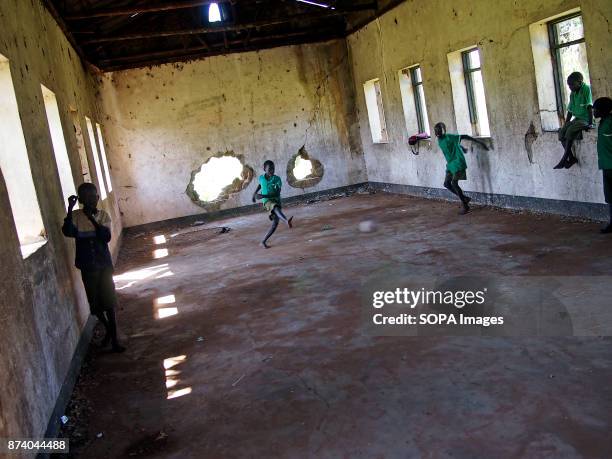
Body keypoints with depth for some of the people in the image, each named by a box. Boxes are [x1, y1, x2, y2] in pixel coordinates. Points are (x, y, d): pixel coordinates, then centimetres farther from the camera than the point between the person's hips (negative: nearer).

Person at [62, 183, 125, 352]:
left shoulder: (103, 215, -4)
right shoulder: (76, 216, -6)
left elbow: (107, 237, -19)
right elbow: (67, 232, -26)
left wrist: (92, 219, -26)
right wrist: (70, 209, -32)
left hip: (104, 265, -1)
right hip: (87, 267, 1)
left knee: (109, 303, -2)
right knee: (95, 303, 11)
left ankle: (114, 338, 7)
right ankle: (108, 329, 36)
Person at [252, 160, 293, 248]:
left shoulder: (277, 179, -6)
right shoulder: (261, 178, 3)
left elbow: (278, 194, -15)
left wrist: (263, 196, -22)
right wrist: (255, 193, 29)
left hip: (277, 201, 2)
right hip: (267, 201, -1)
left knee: (275, 224, -2)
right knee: (276, 207, -36)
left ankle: (264, 241, 17)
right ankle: (287, 221, -68)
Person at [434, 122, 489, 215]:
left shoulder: (449, 137, -16)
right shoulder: (439, 141, 7)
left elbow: (464, 136, -15)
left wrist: (479, 142, -17)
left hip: (458, 163, -8)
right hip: (450, 164, 8)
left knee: (454, 183, -13)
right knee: (446, 184, 2)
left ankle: (465, 205, 0)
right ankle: (464, 198, 17)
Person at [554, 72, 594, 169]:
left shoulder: (586, 89, -13)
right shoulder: (572, 94, 9)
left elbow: (590, 107, -19)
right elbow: (570, 111, 15)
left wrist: (590, 123, -25)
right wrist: (565, 124, 11)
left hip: (585, 119, -8)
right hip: (576, 118, 8)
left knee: (570, 131, -29)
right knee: (561, 132, -13)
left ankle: (564, 160, -26)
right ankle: (571, 158, -12)